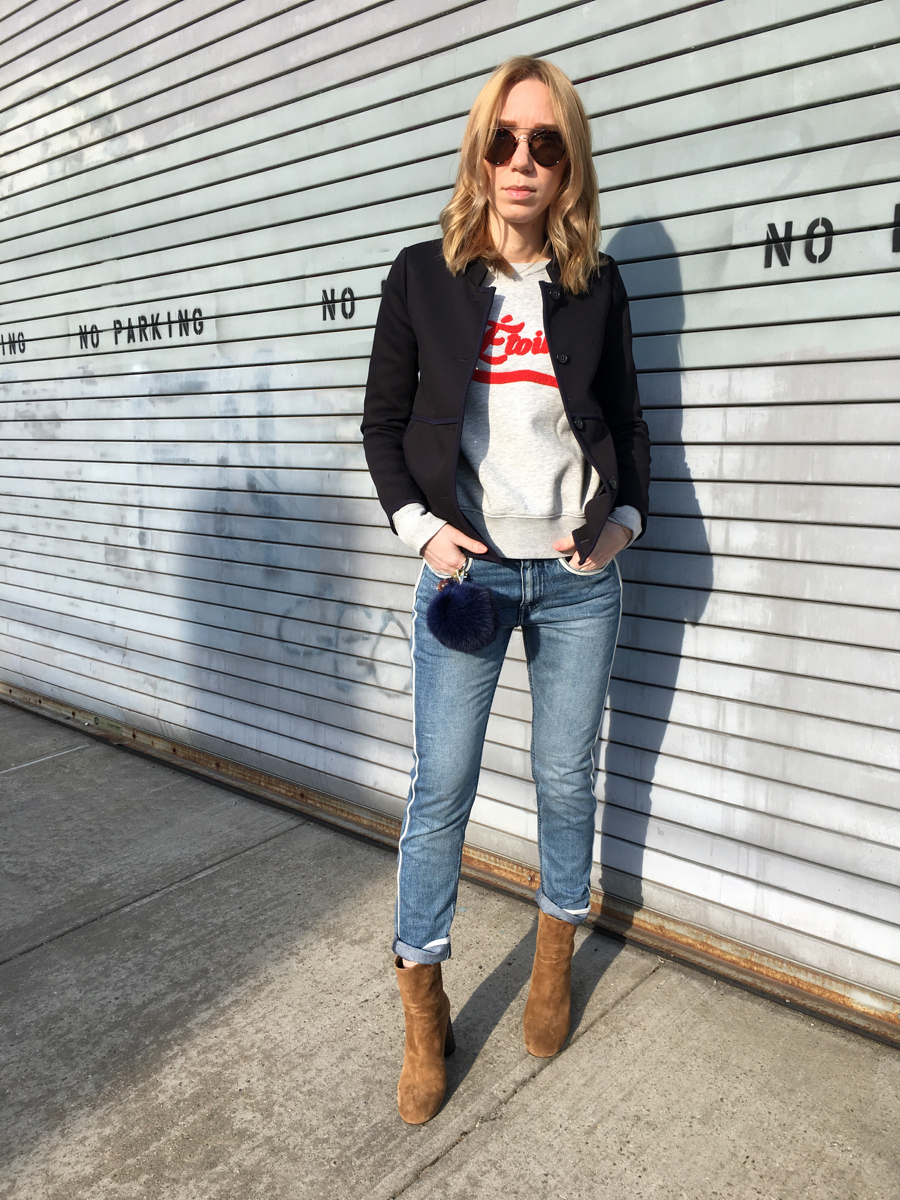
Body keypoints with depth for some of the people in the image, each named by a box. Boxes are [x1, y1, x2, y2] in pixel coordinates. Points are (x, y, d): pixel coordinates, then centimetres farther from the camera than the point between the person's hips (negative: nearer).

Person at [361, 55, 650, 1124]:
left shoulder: (596, 287, 7)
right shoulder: (422, 276, 2)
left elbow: (627, 423, 13)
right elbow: (383, 422, 4)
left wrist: (623, 517, -2)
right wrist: (417, 523, -9)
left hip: (578, 575, 2)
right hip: (464, 570, -1)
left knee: (565, 776, 11)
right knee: (440, 787, 2)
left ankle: (556, 955, 35)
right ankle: (423, 1011, 19)